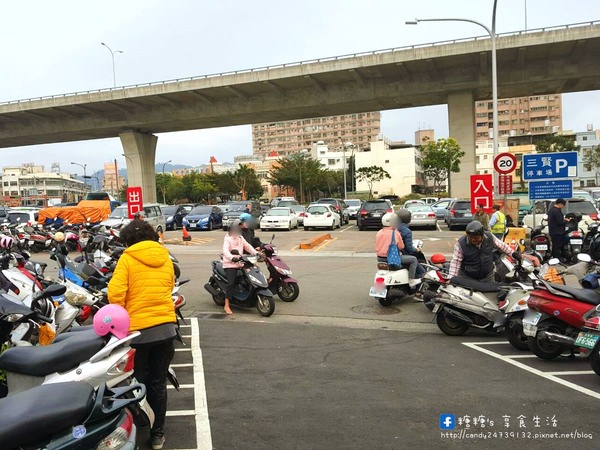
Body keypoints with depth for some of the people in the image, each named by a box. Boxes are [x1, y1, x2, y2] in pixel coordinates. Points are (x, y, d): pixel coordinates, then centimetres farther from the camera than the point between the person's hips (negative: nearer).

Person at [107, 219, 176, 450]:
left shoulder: (127, 258, -7)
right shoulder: (166, 258, 7)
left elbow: (115, 293, -15)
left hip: (139, 329, -4)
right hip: (166, 326, 4)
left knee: (137, 382, 11)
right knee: (158, 383, 14)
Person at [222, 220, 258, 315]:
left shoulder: (240, 238, 19)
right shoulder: (227, 238, -4)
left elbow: (248, 246, 11)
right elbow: (225, 250, -20)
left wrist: (256, 253, -7)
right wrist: (232, 258, -39)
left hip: (240, 264, 7)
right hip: (230, 264, -7)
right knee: (231, 283, -18)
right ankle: (227, 306, -15)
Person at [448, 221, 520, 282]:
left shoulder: (489, 237, -11)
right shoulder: (461, 244, -20)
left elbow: (501, 245, 8)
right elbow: (455, 261, -18)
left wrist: (512, 253, 6)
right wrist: (451, 278, -23)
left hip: (487, 276, 3)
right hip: (467, 277, -3)